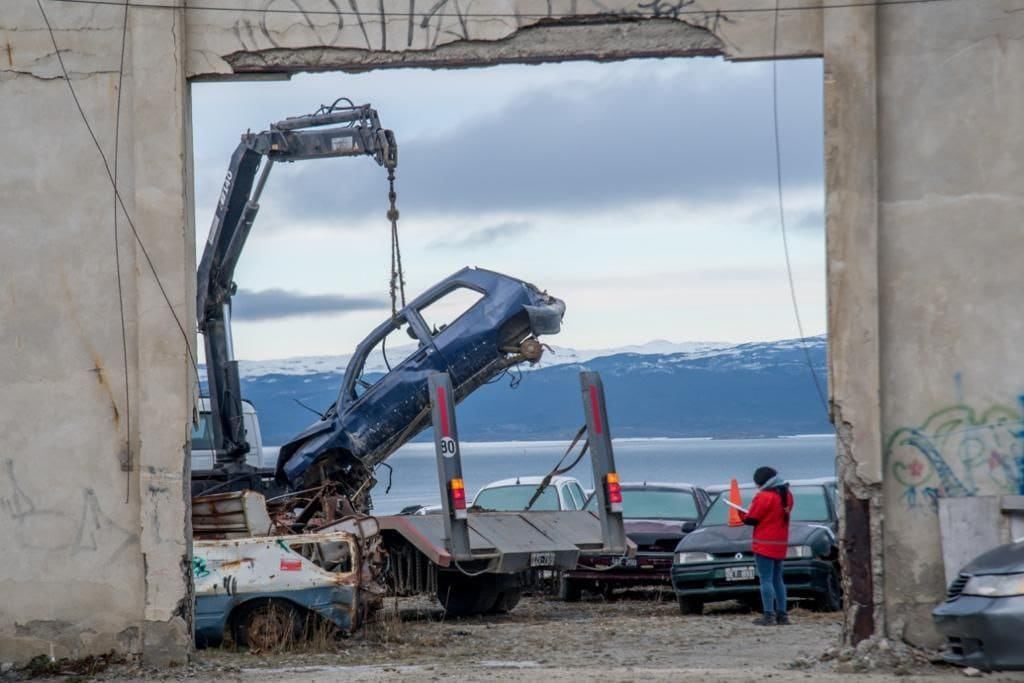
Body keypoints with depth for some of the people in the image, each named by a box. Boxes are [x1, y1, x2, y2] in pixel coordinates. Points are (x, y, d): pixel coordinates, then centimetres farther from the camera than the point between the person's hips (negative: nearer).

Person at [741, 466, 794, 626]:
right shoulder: (786, 494, 10)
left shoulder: (764, 497, -16)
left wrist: (742, 516, 9)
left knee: (766, 580, -7)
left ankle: (769, 615, -12)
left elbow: (752, 519, -12)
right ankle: (782, 614, 13)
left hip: (765, 544, -8)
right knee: (777, 579, 15)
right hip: (781, 544, 8)